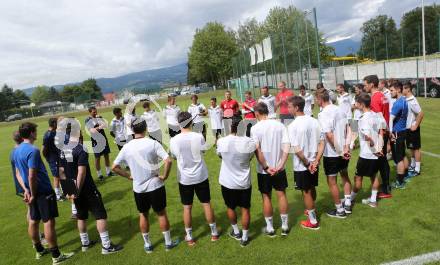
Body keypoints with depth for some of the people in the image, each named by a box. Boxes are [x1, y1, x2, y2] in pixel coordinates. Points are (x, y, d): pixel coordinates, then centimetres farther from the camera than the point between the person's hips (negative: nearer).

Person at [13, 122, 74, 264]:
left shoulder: (16, 150, 7)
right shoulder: (33, 150, -22)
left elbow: (18, 173, 10)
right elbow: (32, 177, -24)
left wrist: (26, 190, 1)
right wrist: (33, 195, -14)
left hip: (32, 191, 9)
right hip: (43, 191, -9)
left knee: (33, 221, 18)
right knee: (49, 222, -2)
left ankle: (39, 250, 35)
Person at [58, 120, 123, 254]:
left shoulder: (62, 150, 2)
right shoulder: (81, 149, -20)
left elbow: (61, 172, 7)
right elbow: (81, 173, -23)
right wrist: (78, 190, -15)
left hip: (75, 189, 8)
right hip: (87, 188, -7)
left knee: (81, 216, 20)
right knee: (100, 215, 1)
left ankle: (85, 243, 33)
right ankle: (106, 246, 5)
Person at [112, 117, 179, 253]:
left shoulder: (127, 147, -5)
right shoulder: (152, 143, -14)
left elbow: (114, 167, 0)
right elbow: (168, 161, -23)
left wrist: (129, 175, 7)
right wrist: (165, 176, -10)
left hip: (138, 188, 3)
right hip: (155, 186, -2)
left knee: (143, 215, 19)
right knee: (161, 213, 13)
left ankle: (147, 244, 31)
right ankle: (168, 242, 25)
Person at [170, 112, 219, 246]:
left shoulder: (174, 140, -13)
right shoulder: (199, 137, -14)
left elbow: (174, 155, 2)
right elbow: (203, 151, 1)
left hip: (184, 178, 0)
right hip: (201, 176, 0)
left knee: (187, 208, 12)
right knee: (206, 204, 14)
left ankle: (189, 237, 24)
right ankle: (214, 232, 28)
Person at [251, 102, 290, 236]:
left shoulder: (255, 128, -11)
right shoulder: (280, 125, -2)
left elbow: (257, 151, -18)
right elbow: (286, 148, -9)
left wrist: (266, 167, -13)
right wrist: (280, 165, -11)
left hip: (263, 170, -2)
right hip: (279, 168, 3)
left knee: (266, 197, 10)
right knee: (281, 195, 15)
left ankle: (270, 228, 22)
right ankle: (285, 226, 25)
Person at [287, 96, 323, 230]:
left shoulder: (293, 126, -20)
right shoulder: (314, 121, -1)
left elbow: (296, 150, -23)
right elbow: (322, 142, -2)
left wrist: (306, 163, -14)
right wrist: (316, 160, -6)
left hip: (301, 165, -6)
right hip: (314, 163, 6)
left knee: (306, 192, 9)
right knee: (312, 188, 24)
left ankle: (313, 221, 22)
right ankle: (312, 210, 46)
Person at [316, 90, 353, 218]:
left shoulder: (323, 114, -20)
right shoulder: (340, 110, 4)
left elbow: (329, 136, -26)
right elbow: (348, 129, 2)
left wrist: (340, 152, -18)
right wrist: (346, 147, -3)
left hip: (332, 153, -8)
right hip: (344, 151, 8)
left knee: (332, 182, 8)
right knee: (345, 176, 25)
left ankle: (340, 210, 19)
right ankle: (347, 204, 35)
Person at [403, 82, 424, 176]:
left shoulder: (412, 101, -21)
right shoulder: (406, 100, 4)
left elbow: (421, 114, -24)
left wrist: (416, 126, -18)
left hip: (413, 129, -8)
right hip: (407, 128, 8)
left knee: (416, 148, 2)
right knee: (411, 148, 18)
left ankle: (417, 169, 10)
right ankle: (412, 165, 31)